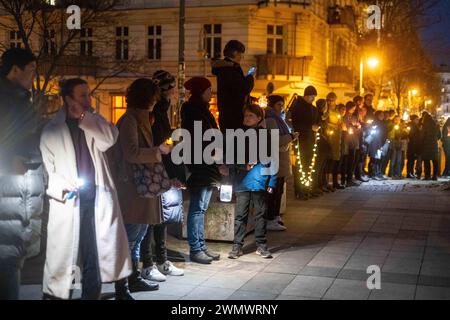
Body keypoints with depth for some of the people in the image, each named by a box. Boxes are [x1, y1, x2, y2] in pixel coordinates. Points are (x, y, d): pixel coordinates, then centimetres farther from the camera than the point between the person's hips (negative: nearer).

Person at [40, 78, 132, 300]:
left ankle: (91, 294, 17)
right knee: (62, 255, -2)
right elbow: (45, 168, 0)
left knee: (94, 256, 7)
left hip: (96, 198, 3)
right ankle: (55, 292, 9)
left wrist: (84, 116, -9)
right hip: (69, 201, -3)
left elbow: (110, 139, -8)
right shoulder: (52, 130, 4)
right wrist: (61, 185, -19)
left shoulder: (93, 123, 13)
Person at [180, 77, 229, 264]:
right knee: (197, 208, -5)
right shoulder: (192, 112, -10)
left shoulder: (202, 111, 17)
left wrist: (218, 164, 11)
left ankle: (201, 246, 17)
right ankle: (195, 249, 0)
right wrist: (217, 164, -15)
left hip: (207, 167, 9)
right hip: (198, 167, -9)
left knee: (202, 208, 11)